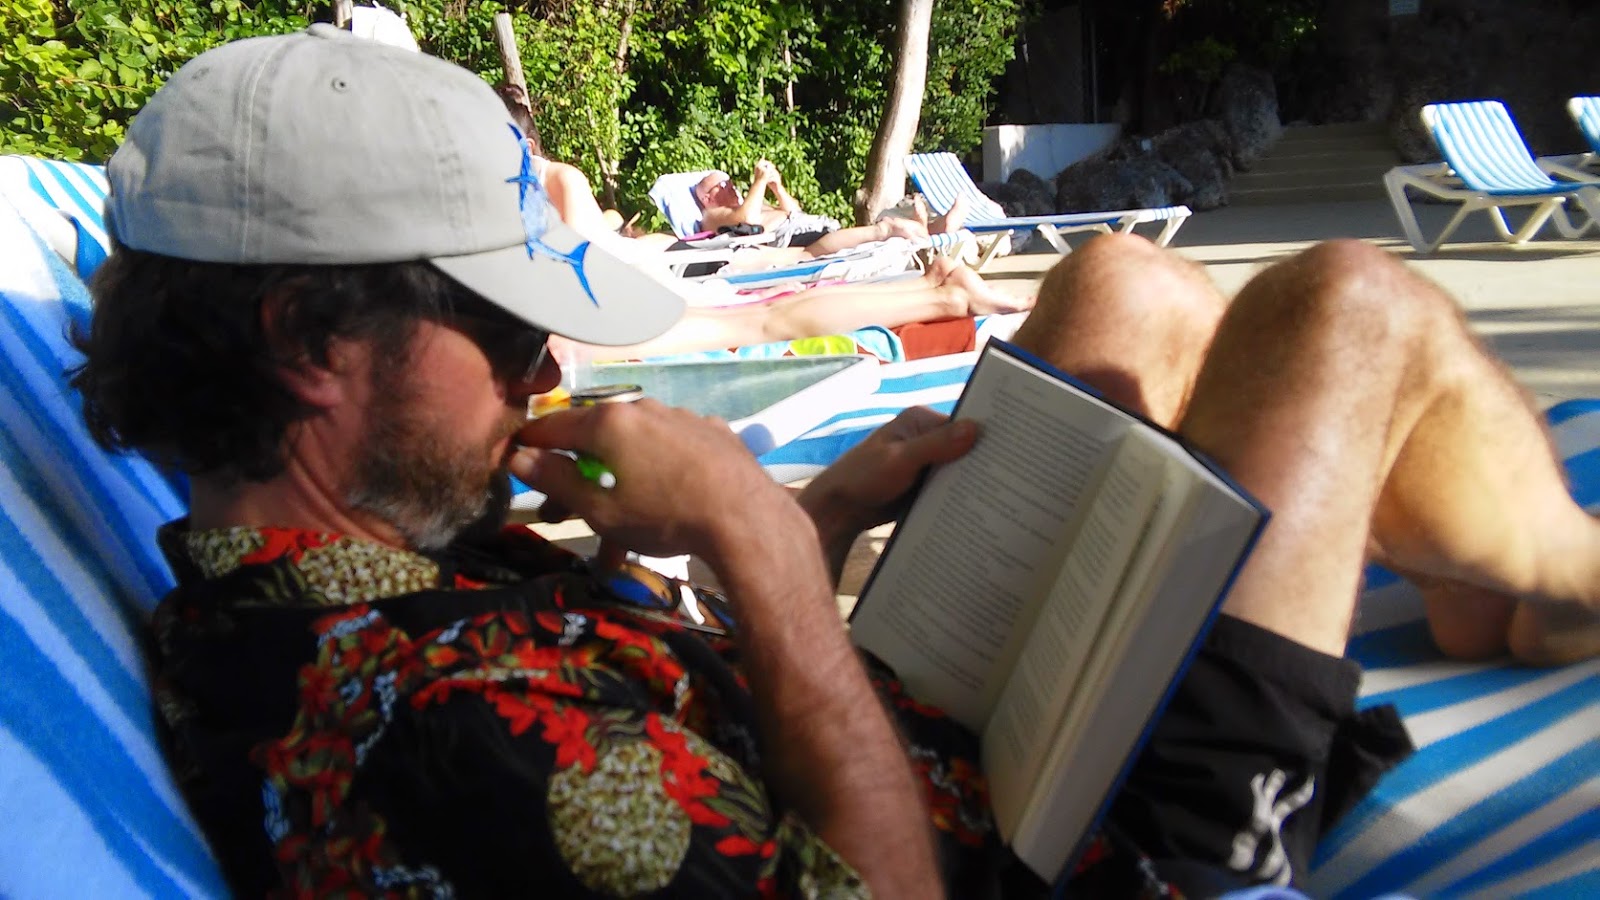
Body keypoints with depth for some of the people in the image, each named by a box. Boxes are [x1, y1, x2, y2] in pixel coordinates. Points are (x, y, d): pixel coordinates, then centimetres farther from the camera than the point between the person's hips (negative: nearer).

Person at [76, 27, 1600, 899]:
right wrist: (754, 526, -28)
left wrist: (834, 504, -8)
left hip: (942, 718, 8)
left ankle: (1452, 543, 37)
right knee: (1352, 303, -5)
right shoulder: (443, 720, -35)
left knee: (1130, 281, 13)